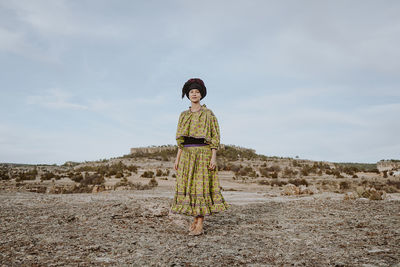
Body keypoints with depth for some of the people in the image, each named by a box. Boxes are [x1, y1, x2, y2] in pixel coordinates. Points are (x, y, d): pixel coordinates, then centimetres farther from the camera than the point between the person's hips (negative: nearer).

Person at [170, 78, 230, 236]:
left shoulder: (208, 113, -1)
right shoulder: (184, 115, 13)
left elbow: (215, 137, -4)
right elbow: (181, 139, 14)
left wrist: (213, 157, -14)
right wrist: (177, 158, 8)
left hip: (203, 153, -5)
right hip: (187, 155, 5)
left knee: (201, 186, -6)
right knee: (189, 186, 6)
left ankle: (200, 226, -1)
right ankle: (195, 220, 21)